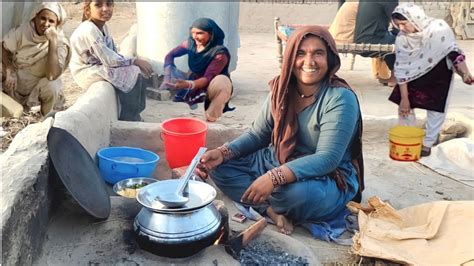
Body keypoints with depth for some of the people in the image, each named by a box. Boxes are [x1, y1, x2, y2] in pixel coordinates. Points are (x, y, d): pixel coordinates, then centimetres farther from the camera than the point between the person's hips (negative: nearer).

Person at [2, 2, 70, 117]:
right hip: (15, 84, 2)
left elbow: (52, 75, -35)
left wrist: (53, 41, -37)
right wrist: (10, 71, -15)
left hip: (38, 88, -2)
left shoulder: (60, 43, -20)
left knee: (52, 86, -33)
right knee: (14, 112, -21)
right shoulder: (23, 31, -14)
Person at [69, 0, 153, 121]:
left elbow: (112, 52, 5)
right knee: (133, 74, -19)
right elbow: (108, 59, -26)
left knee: (141, 71, 4)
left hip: (101, 66, 9)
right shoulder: (89, 30, -24)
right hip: (88, 72, -9)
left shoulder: (103, 26, 6)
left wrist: (136, 62, -9)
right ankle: (128, 118, -9)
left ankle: (135, 112, 12)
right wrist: (134, 61, -19)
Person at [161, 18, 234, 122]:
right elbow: (170, 55, -6)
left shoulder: (220, 53, -26)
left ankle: (210, 119, -23)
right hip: (195, 84, 6)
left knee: (221, 81, -37)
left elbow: (208, 78, -33)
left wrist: (188, 85, -50)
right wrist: (168, 72, -26)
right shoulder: (191, 43, -10)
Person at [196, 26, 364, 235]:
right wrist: (223, 153, -15)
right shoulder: (282, 89, -4)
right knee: (219, 166, -6)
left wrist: (274, 177, -41)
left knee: (298, 191, -39)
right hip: (279, 163, 6)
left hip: (330, 179, -5)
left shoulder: (341, 98, -21)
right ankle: (271, 210, -21)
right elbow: (257, 135, 4)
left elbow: (327, 159, -28)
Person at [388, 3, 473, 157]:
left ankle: (427, 143, 13)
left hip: (440, 74, -2)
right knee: (404, 106, 0)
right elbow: (401, 69, -16)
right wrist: (404, 98, -15)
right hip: (415, 74, 3)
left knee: (436, 108, -2)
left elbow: (454, 51, -16)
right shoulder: (401, 39, -19)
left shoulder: (438, 28, -27)